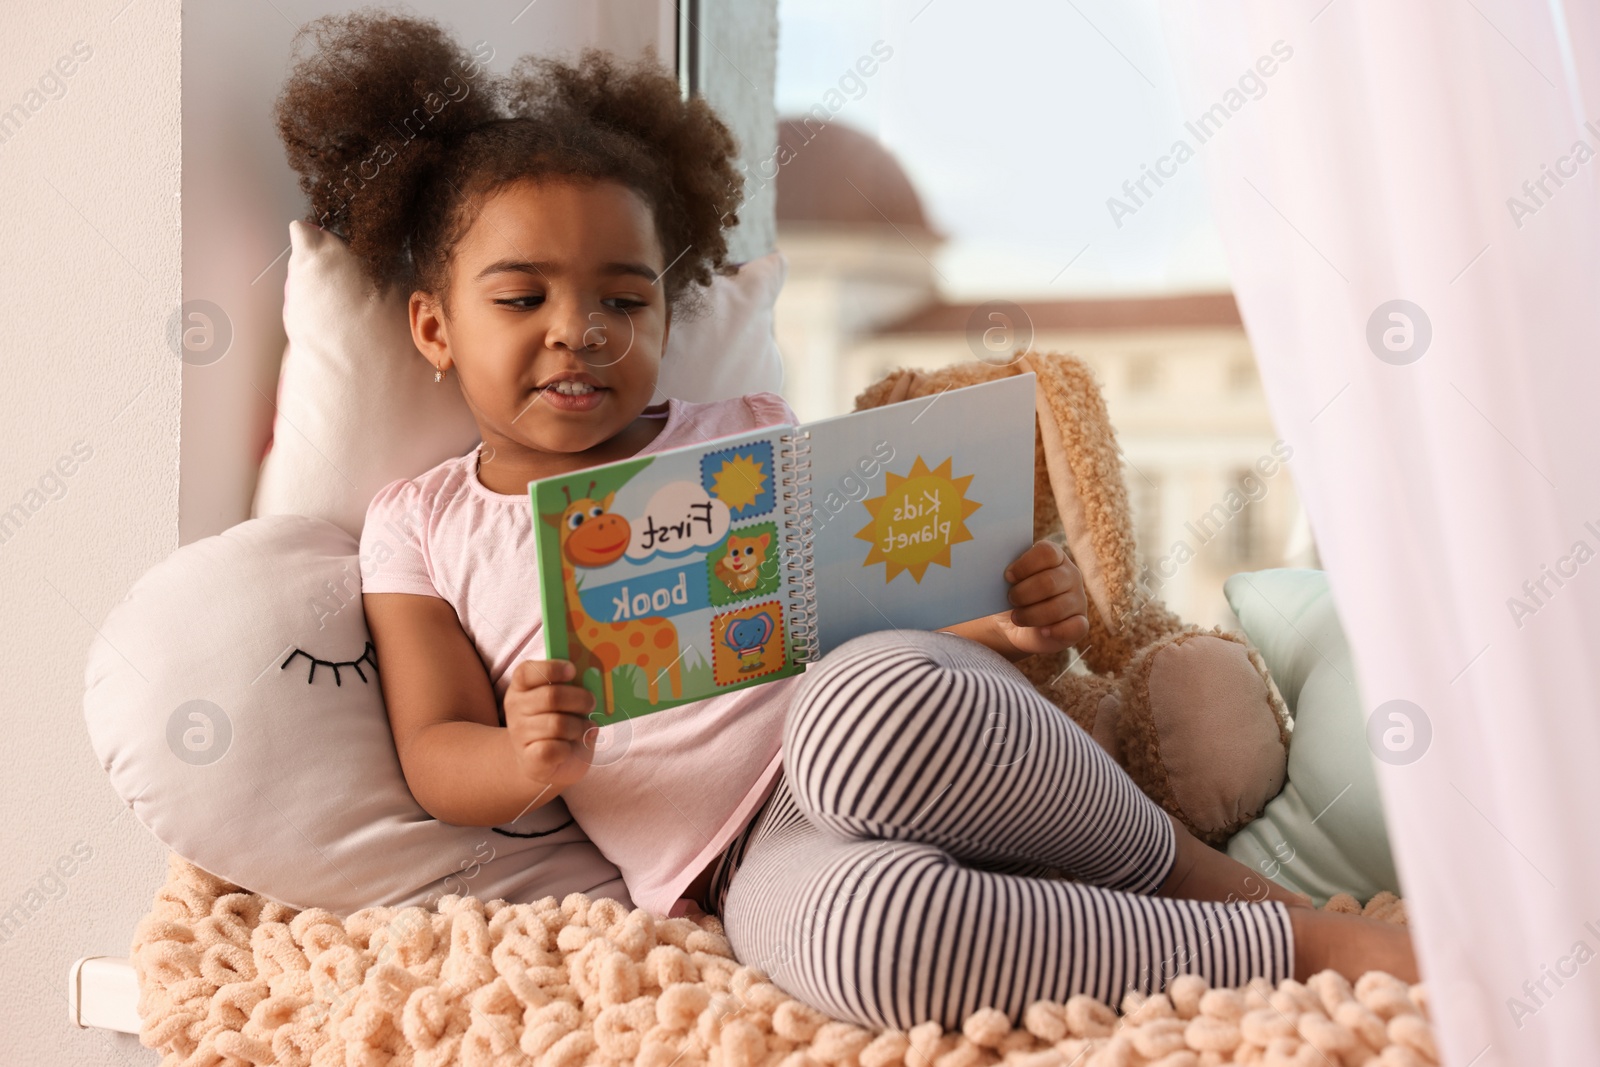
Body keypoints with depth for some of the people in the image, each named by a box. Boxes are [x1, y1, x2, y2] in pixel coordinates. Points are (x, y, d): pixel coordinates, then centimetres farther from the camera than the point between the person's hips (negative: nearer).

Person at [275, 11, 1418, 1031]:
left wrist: (1025, 618, -4)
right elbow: (434, 756, 9)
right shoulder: (419, 527, 16)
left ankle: (1177, 864, -14)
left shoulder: (745, 436, 19)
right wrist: (526, 761, -15)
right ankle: (1288, 944, -22)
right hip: (756, 856, -1)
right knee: (861, 934, -40)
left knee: (863, 712, -40)